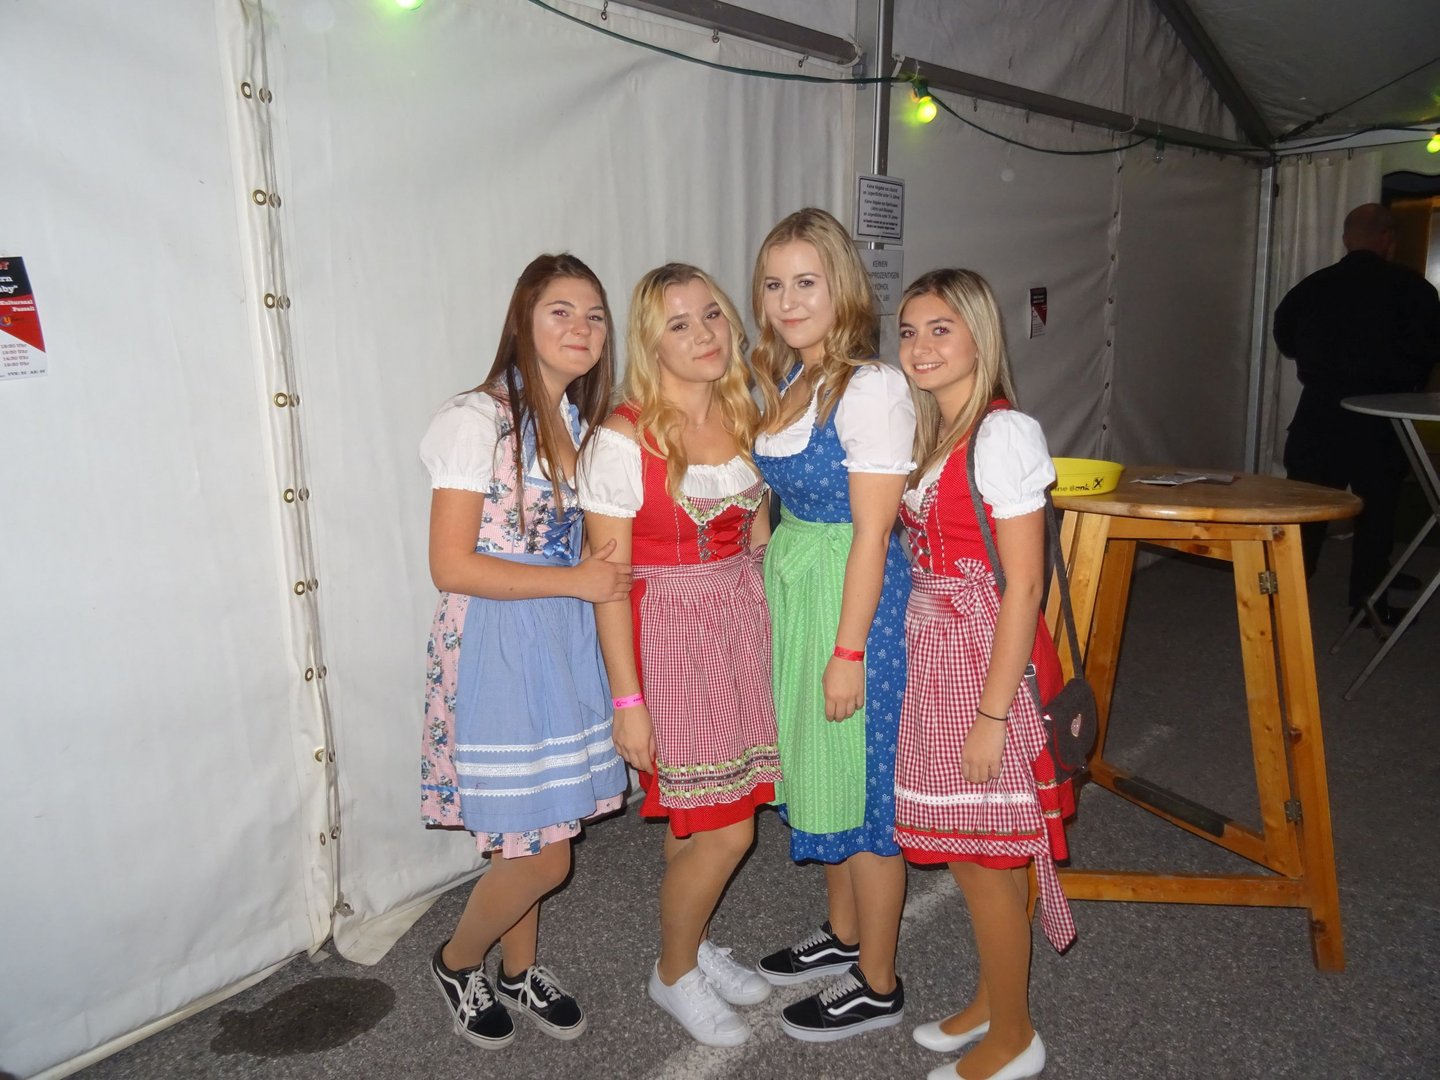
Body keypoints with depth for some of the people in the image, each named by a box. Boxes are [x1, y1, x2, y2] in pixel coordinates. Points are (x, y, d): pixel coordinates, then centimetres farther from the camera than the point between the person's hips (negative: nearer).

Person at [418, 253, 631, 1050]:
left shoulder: (580, 423, 9)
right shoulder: (478, 420, -14)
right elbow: (451, 565, -18)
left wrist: (611, 570, 0)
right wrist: (578, 581, -18)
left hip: (565, 645, 7)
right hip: (496, 648, -7)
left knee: (534, 836, 16)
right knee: (542, 856, 0)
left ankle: (519, 970, 40)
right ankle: (457, 962, 29)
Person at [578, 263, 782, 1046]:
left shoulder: (745, 417, 5)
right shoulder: (623, 440, -15)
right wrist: (627, 700, -13)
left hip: (742, 619, 6)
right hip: (669, 630, -6)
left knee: (702, 816, 13)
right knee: (724, 830, 0)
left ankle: (694, 944, 40)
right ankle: (673, 973, 27)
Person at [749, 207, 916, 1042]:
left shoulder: (870, 387, -17)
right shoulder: (783, 381, 9)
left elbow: (872, 533, -18)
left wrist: (848, 651, -18)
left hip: (857, 597, -8)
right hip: (791, 587, 8)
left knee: (863, 783, 4)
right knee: (818, 770, 19)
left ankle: (878, 985, 23)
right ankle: (844, 933, 41)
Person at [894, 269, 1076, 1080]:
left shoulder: (1004, 435, -16)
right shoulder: (928, 435, 9)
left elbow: (1024, 587, -18)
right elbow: (929, 557, 10)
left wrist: (992, 714, -19)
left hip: (988, 657, -8)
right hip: (932, 654, 8)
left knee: (985, 859, 6)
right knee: (968, 853, 19)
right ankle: (993, 1000, 39)